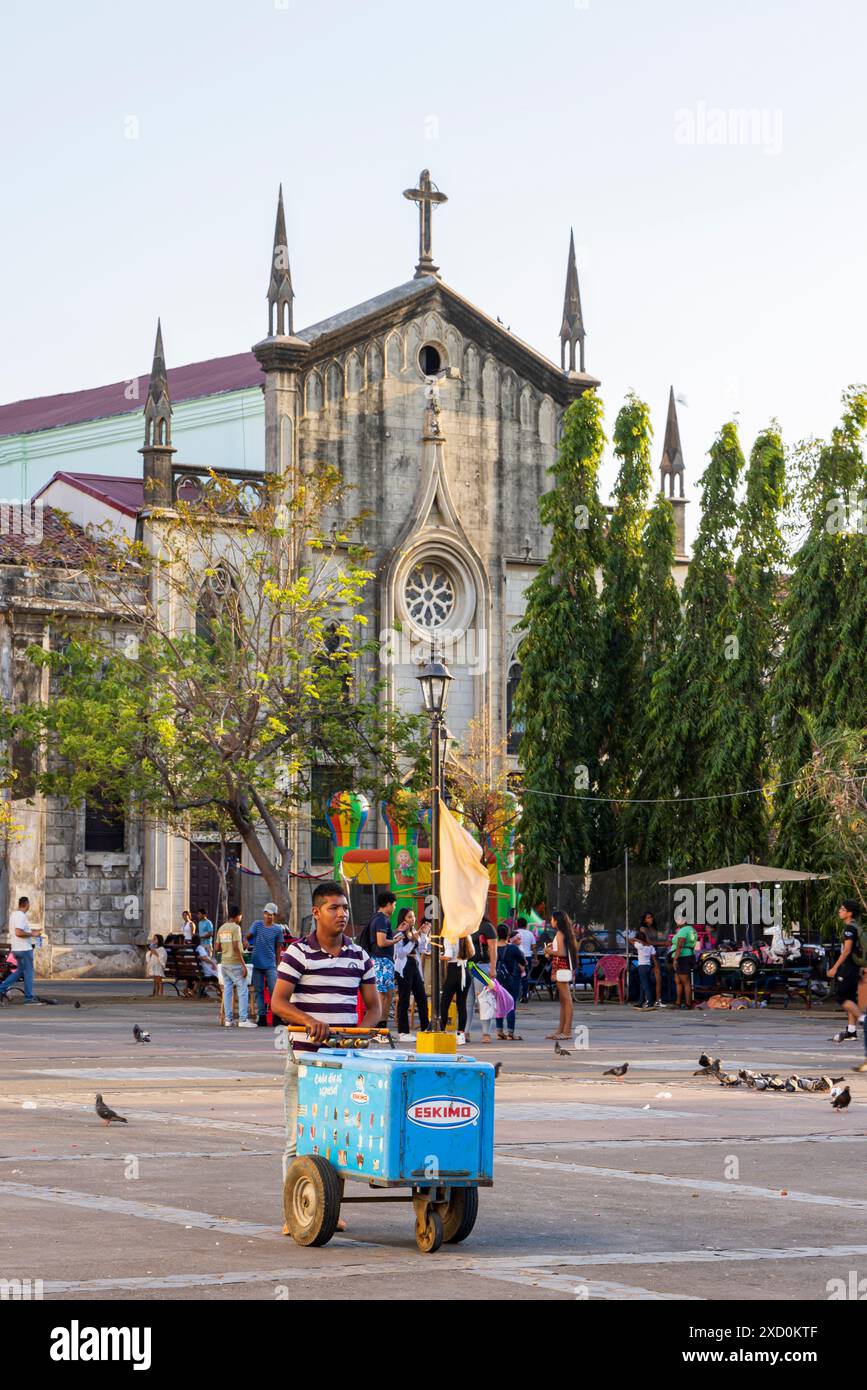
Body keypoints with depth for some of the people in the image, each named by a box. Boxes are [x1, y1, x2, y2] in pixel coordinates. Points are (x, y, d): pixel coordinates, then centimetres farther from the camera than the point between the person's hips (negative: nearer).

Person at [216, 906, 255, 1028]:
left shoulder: (221, 928, 11)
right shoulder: (236, 927, -12)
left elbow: (218, 947, 13)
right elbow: (236, 947, -19)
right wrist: (243, 965, -17)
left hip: (224, 962, 8)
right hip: (235, 963, -8)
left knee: (227, 990, 9)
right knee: (243, 990, -4)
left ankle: (227, 1019, 8)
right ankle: (243, 1019, -8)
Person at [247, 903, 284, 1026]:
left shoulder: (277, 930, 2)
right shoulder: (257, 924, 4)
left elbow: (278, 948, 6)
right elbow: (249, 936, -1)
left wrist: (278, 964, 5)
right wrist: (247, 942, -25)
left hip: (270, 964, -2)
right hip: (257, 963, 2)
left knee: (274, 989, -9)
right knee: (258, 990, 5)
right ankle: (261, 1015, 10)